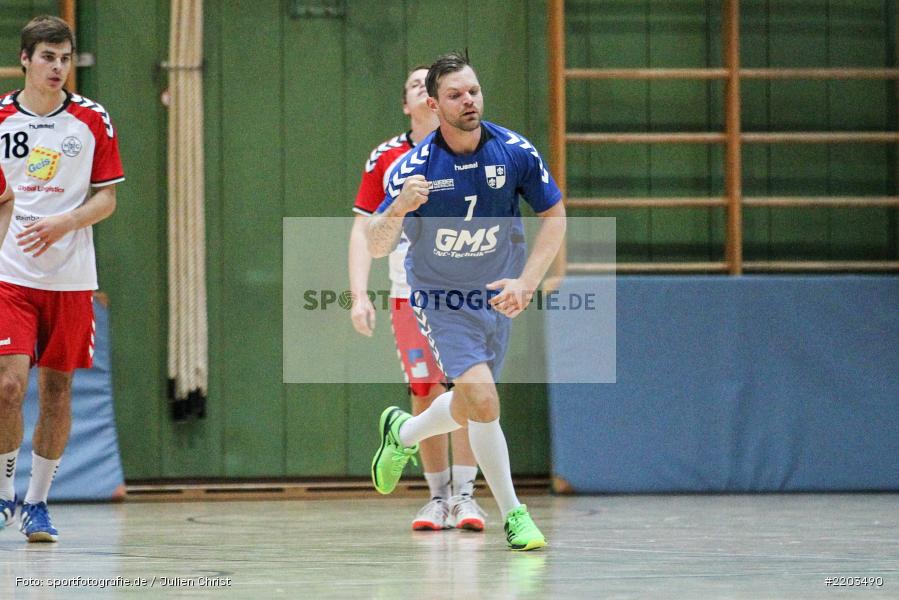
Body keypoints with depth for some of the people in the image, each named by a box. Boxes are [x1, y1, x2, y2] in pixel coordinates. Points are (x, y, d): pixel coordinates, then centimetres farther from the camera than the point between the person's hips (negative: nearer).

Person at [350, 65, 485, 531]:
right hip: (410, 294, 1)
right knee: (424, 395, 0)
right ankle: (438, 496, 10)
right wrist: (359, 294, -4)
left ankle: (464, 494, -6)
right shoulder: (385, 158, 5)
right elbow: (363, 230, 5)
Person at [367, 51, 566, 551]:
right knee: (484, 401, -21)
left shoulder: (516, 152, -14)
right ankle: (514, 514, -6)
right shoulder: (415, 167, -20)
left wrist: (526, 284, -13)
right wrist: (399, 208, -41)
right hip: (441, 300, -4)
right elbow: (377, 246, -20)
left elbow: (554, 216, -2)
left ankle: (402, 434, 48)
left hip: (496, 298, 4)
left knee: (467, 410, 15)